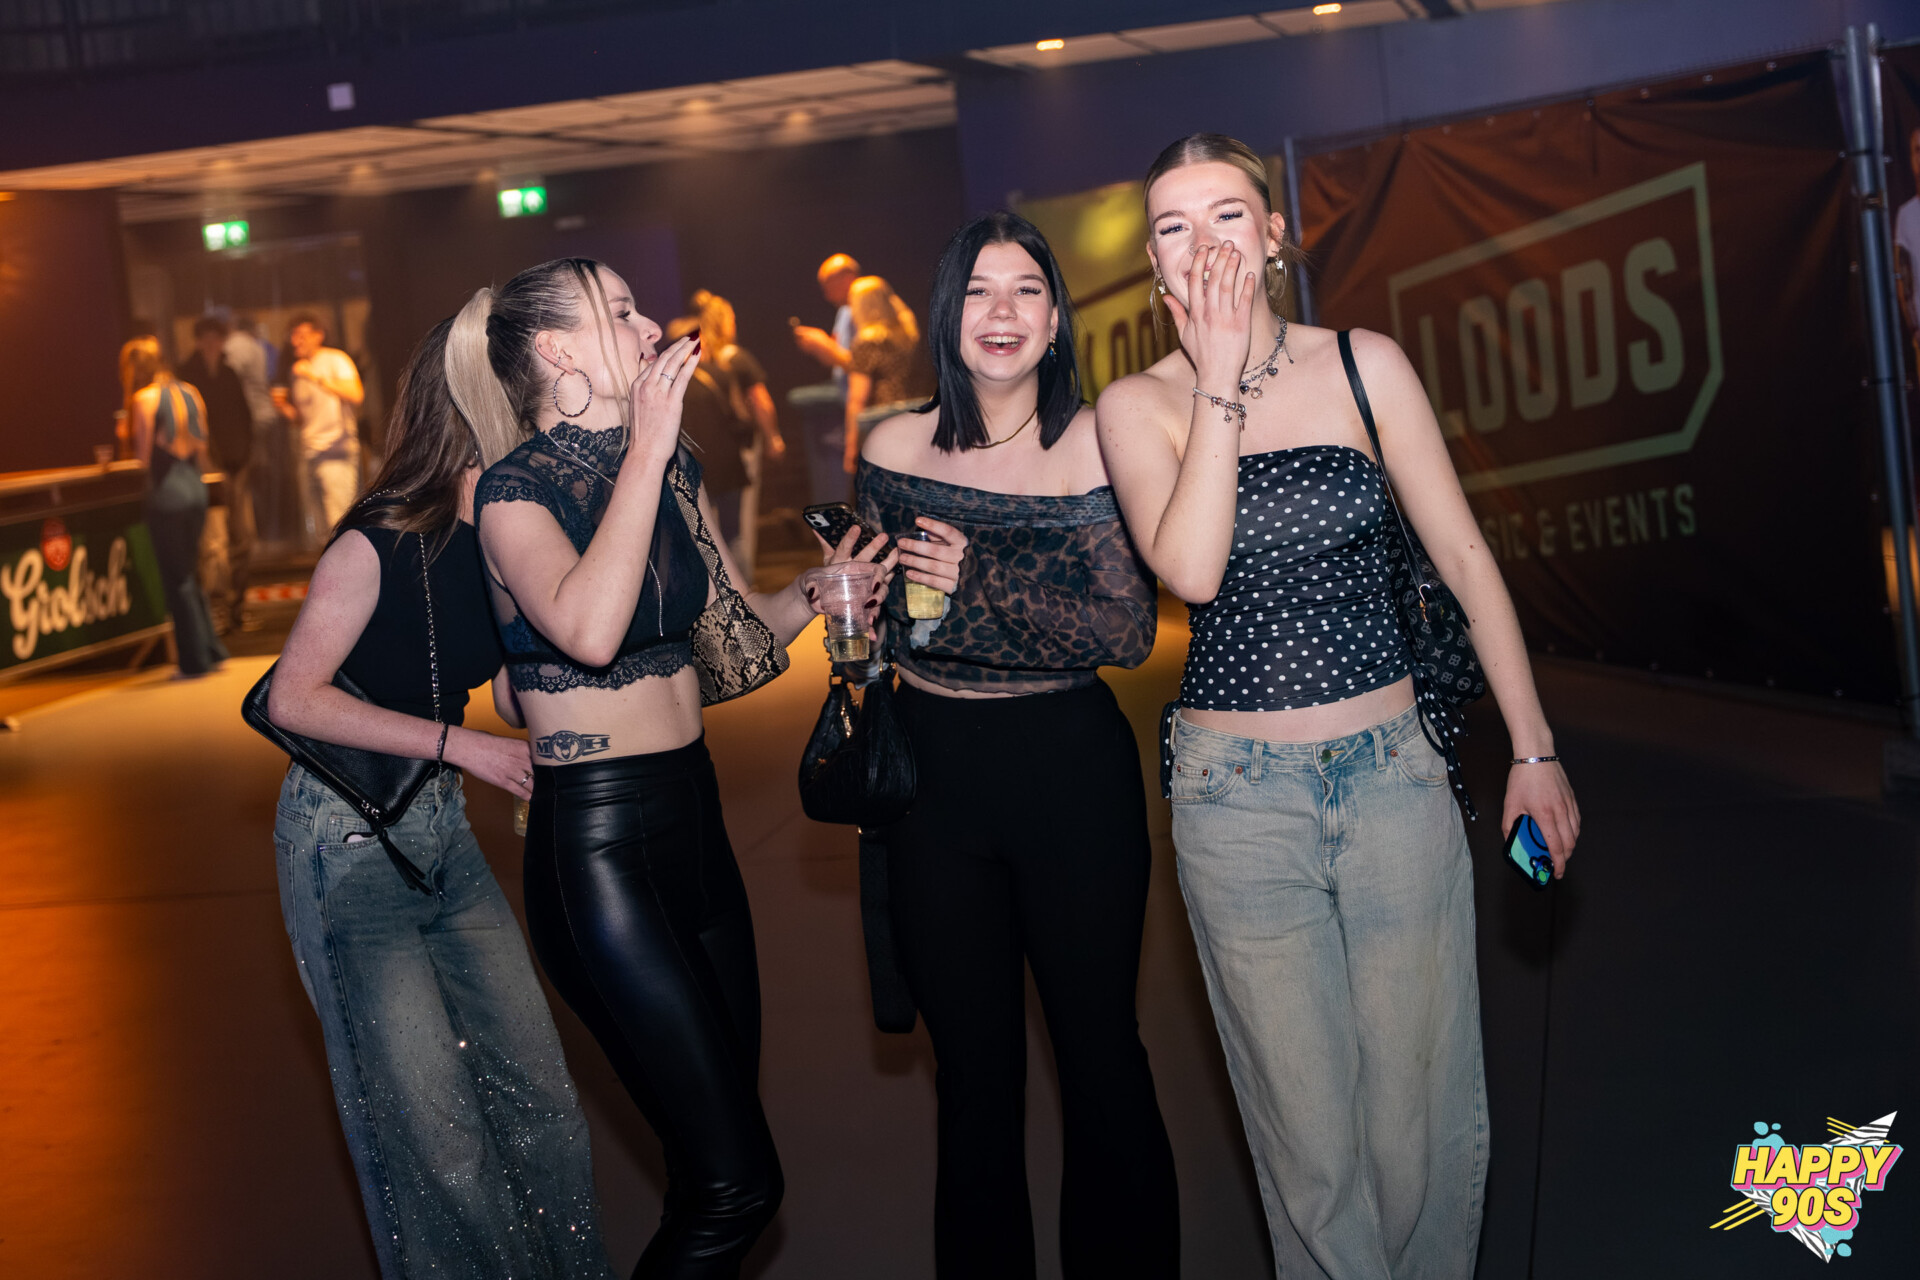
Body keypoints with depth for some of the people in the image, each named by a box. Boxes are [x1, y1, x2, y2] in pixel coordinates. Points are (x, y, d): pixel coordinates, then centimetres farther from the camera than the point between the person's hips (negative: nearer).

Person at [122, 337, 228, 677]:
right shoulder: (189, 393, 9)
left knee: (177, 581, 1)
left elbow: (145, 457, -9)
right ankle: (212, 651, 17)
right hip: (196, 491, 7)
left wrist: (127, 433, 7)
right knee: (191, 578, 18)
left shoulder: (144, 399, -9)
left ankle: (195, 660, 4)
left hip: (165, 494, -6)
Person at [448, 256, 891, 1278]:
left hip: (696, 822, 7)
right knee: (734, 1184, -8)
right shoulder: (516, 490, -12)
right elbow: (588, 628, -32)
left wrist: (818, 589, 1)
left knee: (715, 1163, 13)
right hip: (597, 847, -7)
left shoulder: (668, 469, 9)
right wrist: (647, 448, -26)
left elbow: (737, 625, 21)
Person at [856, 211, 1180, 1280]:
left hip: (1074, 771, -2)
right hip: (934, 778, 2)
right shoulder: (895, 450, 0)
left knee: (1101, 1052, 8)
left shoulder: (1095, 443, -8)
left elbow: (1129, 634, -15)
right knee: (974, 1071, 12)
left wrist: (980, 581, -21)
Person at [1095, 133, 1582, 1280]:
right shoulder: (1139, 405, -2)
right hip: (1238, 795, -1)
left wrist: (1533, 748, 3)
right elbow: (1191, 569, -19)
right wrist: (1222, 382, -16)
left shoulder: (1365, 365, 0)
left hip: (1393, 772, 1)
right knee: (1306, 1120, 7)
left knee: (1422, 1099, 8)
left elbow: (1464, 556, 4)